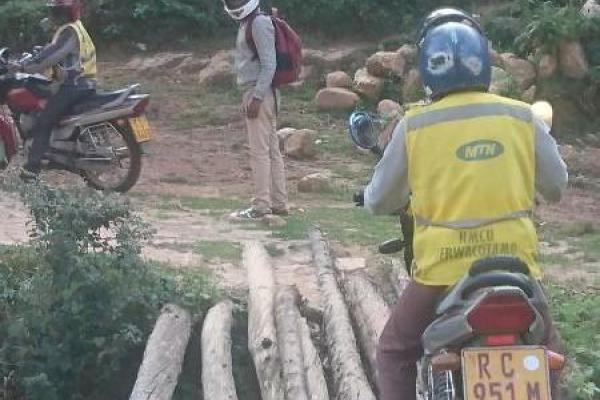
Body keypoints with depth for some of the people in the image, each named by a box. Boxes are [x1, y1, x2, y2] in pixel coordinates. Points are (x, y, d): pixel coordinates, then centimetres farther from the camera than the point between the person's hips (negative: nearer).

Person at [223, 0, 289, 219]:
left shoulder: (260, 23, -12)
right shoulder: (247, 23, 19)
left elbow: (269, 65, -17)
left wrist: (256, 98, -21)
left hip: (260, 93, -10)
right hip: (253, 93, 10)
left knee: (259, 151, -9)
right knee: (272, 149, 10)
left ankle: (261, 205, -8)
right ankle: (279, 203, 13)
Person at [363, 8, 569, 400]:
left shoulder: (414, 125, -5)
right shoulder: (522, 117, -1)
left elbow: (379, 200, 4)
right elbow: (557, 186, 12)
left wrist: (372, 194, 28)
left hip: (443, 269, -2)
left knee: (395, 352, 20)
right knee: (546, 350, 26)